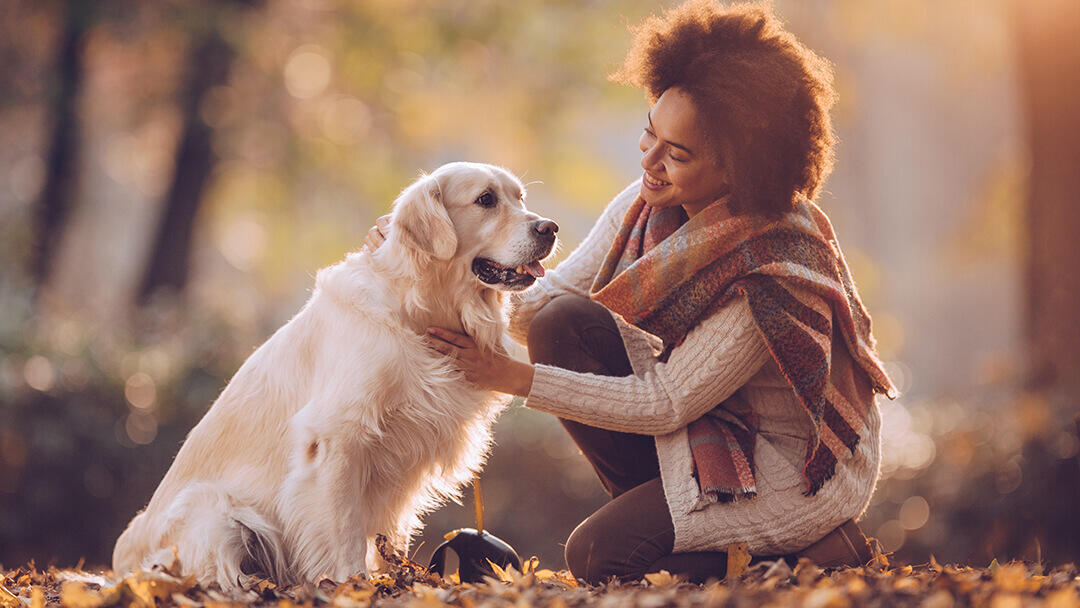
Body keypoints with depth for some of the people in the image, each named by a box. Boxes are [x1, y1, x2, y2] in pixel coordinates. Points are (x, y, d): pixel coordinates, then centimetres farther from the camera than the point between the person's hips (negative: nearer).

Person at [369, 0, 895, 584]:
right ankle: (659, 516, 1)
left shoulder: (776, 264, -31)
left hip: (800, 463, -7)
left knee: (597, 556, -19)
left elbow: (667, 403, -26)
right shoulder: (648, 205, -9)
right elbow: (544, 298, -3)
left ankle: (805, 545, 0)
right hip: (707, 428, 7)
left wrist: (515, 377, -24)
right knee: (564, 324, -13)